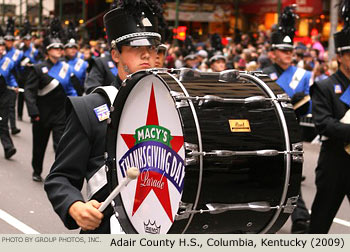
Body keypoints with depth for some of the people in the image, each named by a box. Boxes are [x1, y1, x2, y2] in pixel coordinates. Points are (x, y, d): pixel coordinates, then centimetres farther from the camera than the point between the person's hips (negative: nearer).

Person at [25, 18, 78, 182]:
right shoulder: (39, 69, -6)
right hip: (42, 114, -1)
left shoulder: (65, 68, 5)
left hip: (61, 114, 1)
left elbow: (70, 89, 14)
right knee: (39, 145, 14)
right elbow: (29, 90, -9)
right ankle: (37, 172, 34)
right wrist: (33, 112, -16)